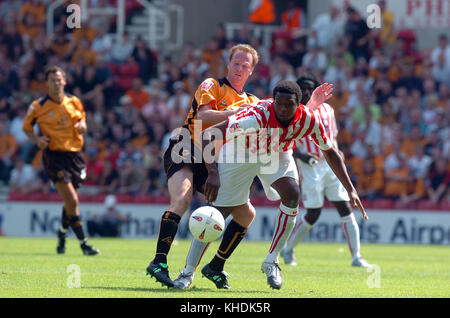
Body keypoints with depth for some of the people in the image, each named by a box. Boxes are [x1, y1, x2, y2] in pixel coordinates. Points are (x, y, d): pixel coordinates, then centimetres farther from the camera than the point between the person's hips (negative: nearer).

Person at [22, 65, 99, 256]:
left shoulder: (74, 102, 5)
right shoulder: (38, 106, -5)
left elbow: (81, 119, 21)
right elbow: (26, 127, 7)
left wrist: (82, 126, -3)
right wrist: (37, 139, -12)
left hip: (74, 153, 4)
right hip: (54, 156, -4)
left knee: (70, 201, 13)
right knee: (72, 201, -15)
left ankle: (62, 234, 41)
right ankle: (83, 244, -11)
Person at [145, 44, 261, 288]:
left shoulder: (252, 102, 17)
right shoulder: (212, 86, 0)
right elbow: (203, 115, -17)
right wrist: (233, 113, -24)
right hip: (186, 152, -6)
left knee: (245, 212, -3)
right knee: (182, 199, -30)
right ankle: (159, 262, -34)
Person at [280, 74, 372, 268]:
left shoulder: (327, 110, 13)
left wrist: (336, 154, 6)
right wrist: (300, 155, -19)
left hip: (331, 164, 4)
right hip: (310, 166, -4)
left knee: (345, 208, -5)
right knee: (313, 214, -5)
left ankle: (356, 256, -5)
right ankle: (288, 249, 17)